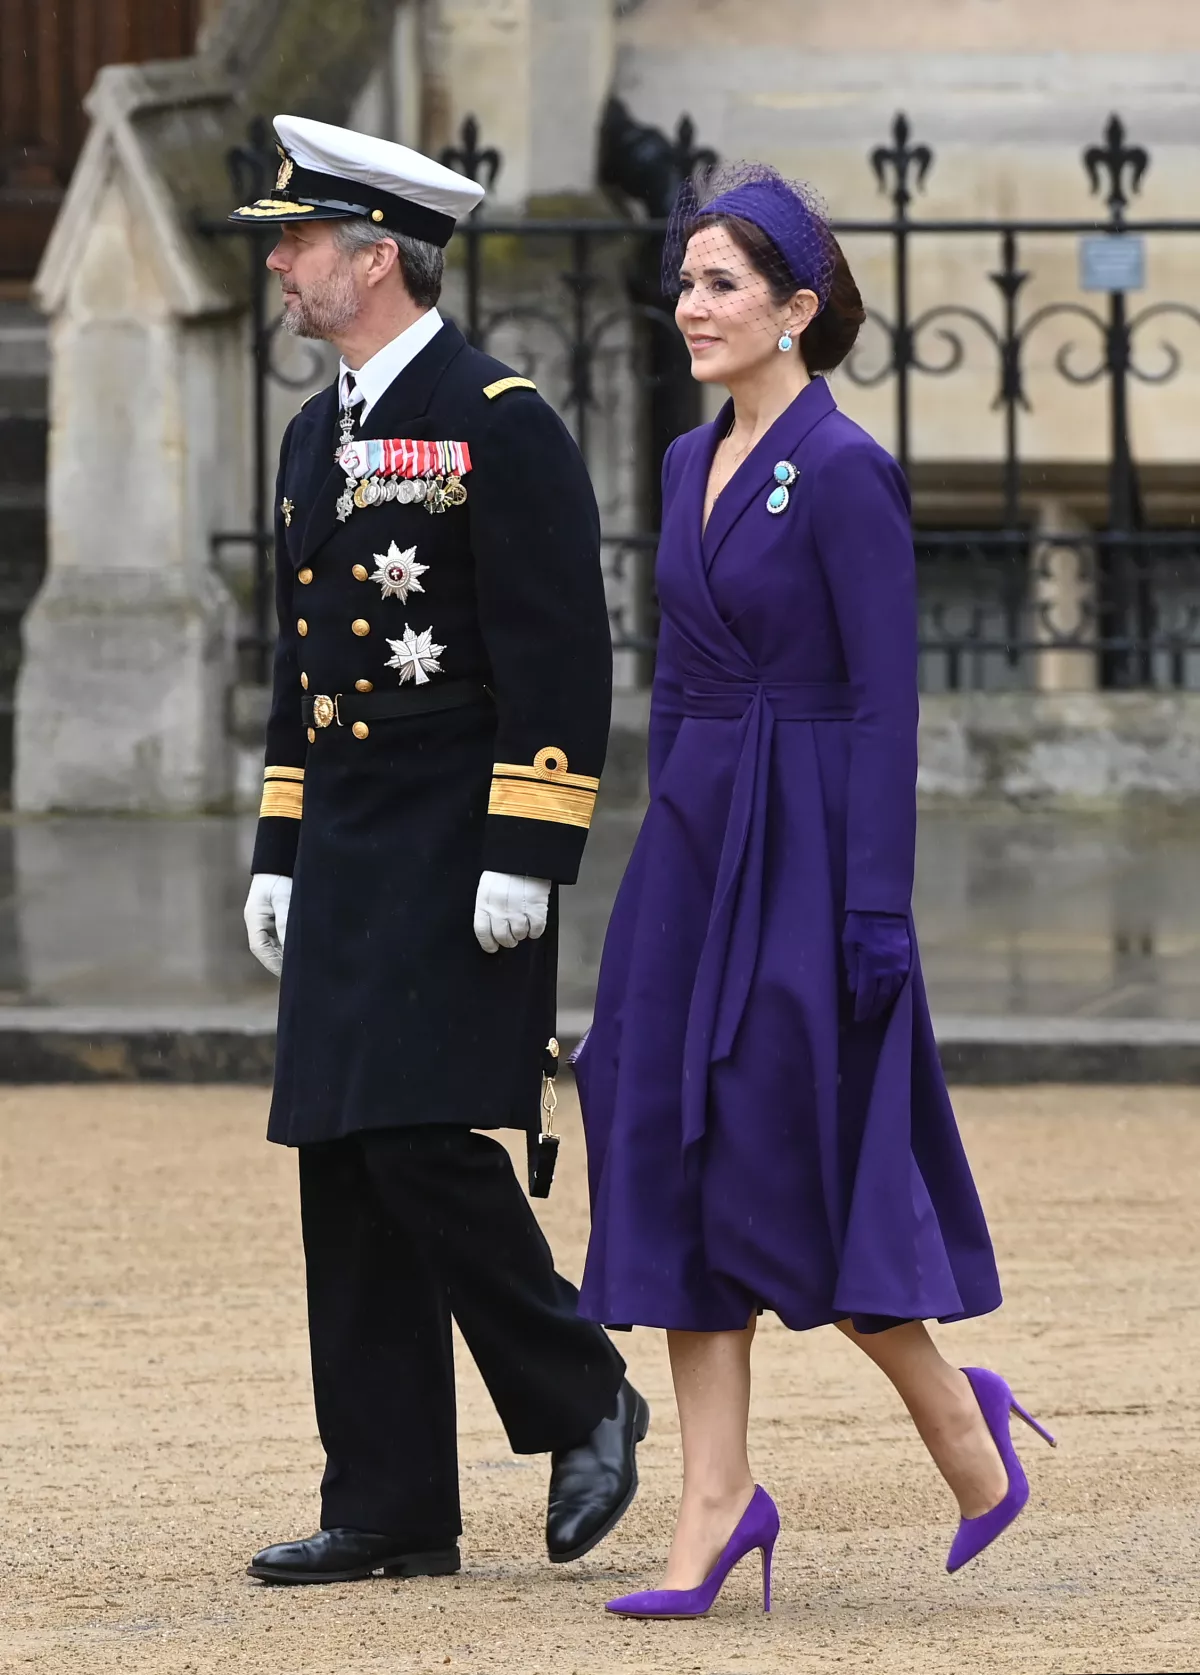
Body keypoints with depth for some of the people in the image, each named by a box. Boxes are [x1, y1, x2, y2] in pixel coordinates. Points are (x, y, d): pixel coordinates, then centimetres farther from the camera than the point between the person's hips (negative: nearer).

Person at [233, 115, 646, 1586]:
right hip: (347, 861, 8)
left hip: (455, 860, -8)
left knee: (423, 1143, -15)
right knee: (343, 1171, 4)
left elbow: (562, 658, -14)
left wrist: (524, 859, -19)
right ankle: (389, 1507, 7)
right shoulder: (316, 437, 16)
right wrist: (279, 855, 18)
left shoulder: (503, 425, -10)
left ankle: (583, 1403, 5)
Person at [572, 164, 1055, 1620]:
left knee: (783, 1169, -7)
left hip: (807, 843, -8)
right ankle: (715, 1502, 4)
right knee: (674, 1157, 2)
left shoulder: (845, 473, -12)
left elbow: (886, 705, -15)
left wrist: (876, 912, -18)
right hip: (694, 841, 8)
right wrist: (663, 875, 16)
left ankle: (955, 1411, 15)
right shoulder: (692, 464, 12)